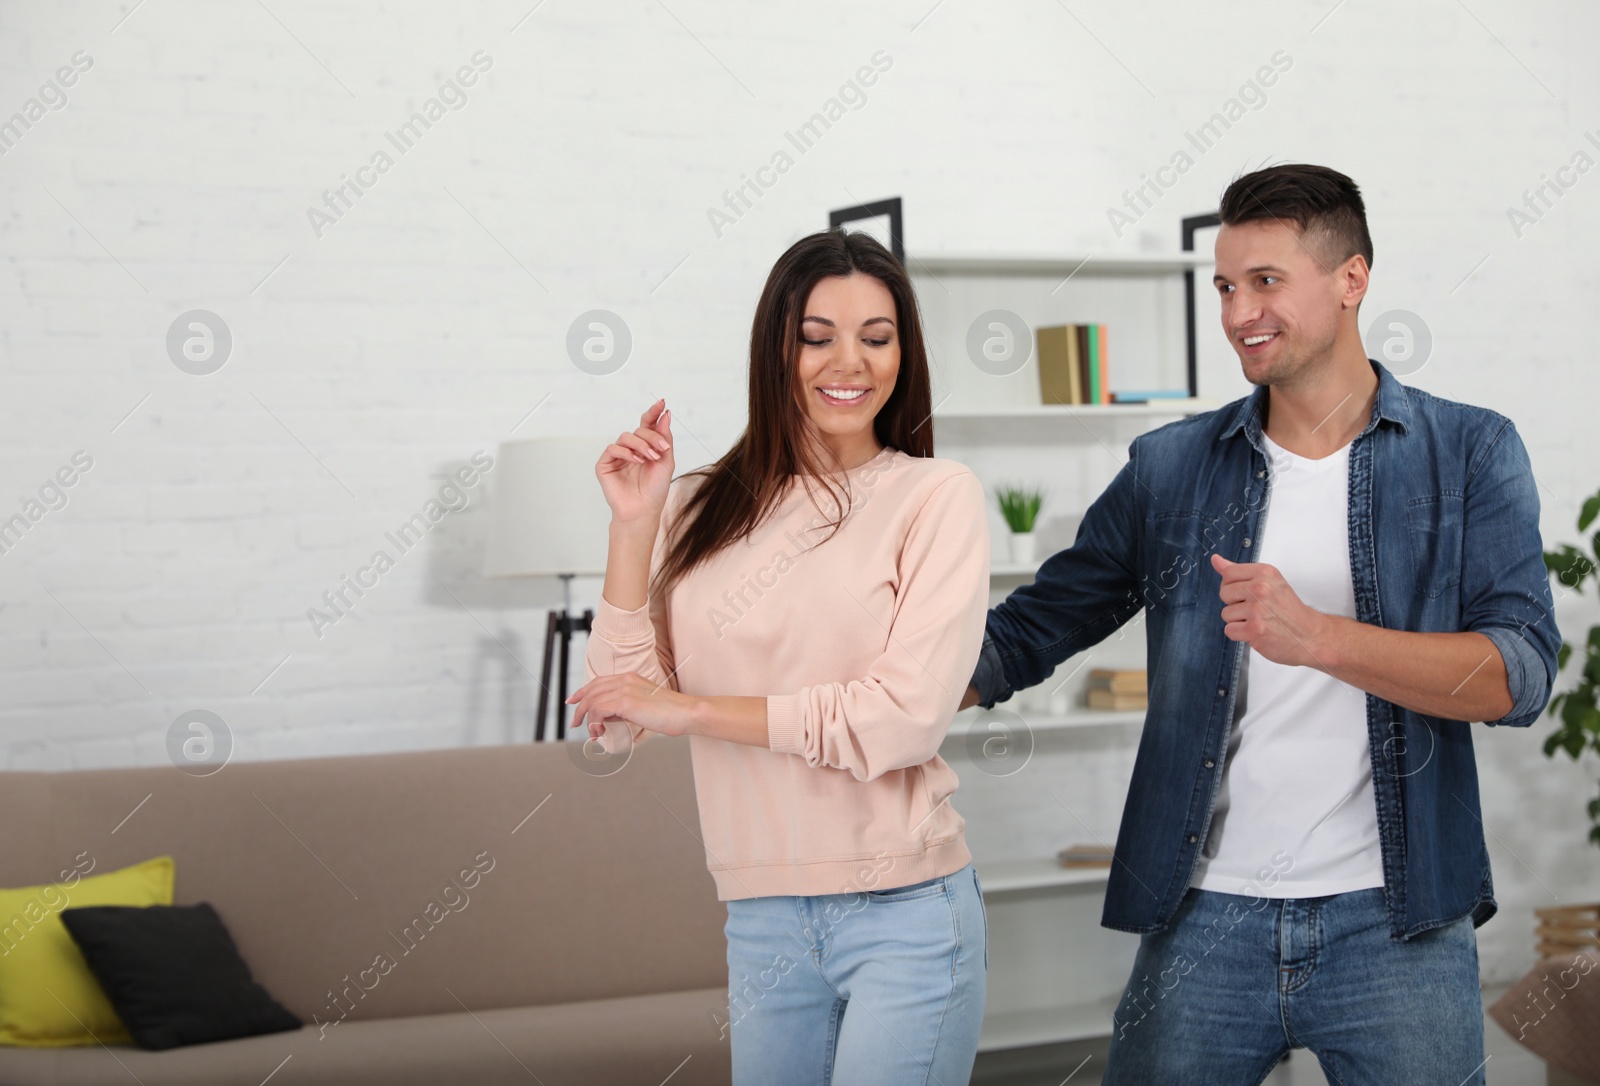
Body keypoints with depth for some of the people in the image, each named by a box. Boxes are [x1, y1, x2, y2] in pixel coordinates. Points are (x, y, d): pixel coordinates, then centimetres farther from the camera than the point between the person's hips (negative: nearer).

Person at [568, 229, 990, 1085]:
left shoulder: (936, 495, -4)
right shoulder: (701, 510, 6)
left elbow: (908, 717, -13)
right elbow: (619, 721, 0)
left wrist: (692, 710, -8)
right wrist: (633, 527, -5)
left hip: (904, 916, -3)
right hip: (761, 918, 4)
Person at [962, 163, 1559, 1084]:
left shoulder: (1470, 454, 1)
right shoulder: (1170, 468, 7)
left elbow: (1519, 674, -10)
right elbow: (1030, 632, 10)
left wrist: (1317, 638, -23)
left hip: (1394, 923, -1)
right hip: (1205, 919, 2)